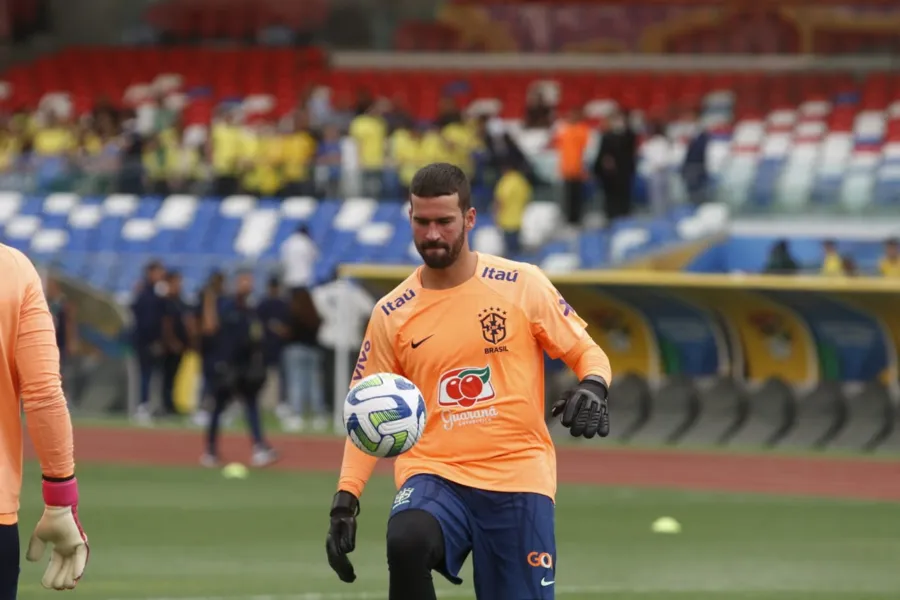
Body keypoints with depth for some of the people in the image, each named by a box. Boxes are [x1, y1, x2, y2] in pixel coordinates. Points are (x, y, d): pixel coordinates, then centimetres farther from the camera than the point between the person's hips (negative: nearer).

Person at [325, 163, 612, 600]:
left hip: (519, 480, 0)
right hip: (434, 477, 0)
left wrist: (592, 387, -16)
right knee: (406, 540, -33)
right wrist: (345, 502, -2)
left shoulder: (523, 285, 2)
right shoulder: (392, 314, 6)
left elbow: (585, 352, 8)